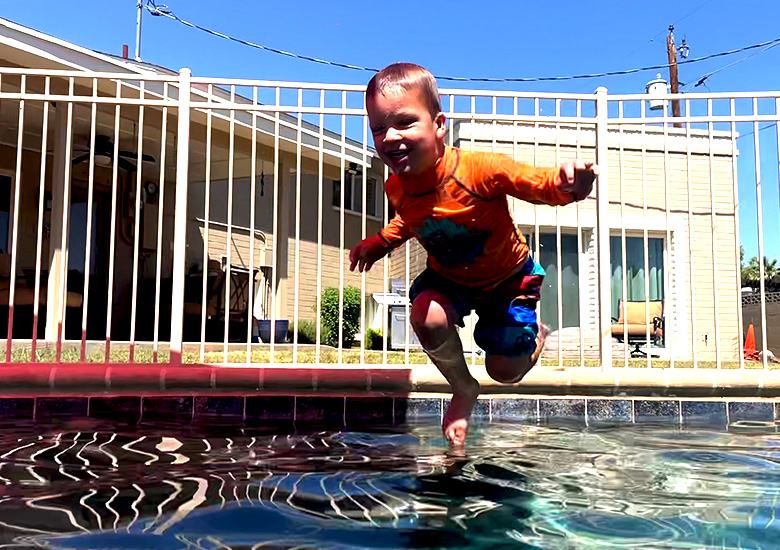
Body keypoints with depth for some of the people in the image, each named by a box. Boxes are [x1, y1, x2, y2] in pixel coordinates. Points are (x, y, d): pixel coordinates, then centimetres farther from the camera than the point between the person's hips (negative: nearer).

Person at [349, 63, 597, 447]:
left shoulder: (482, 170, -36)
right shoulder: (396, 188, -17)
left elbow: (543, 185, -30)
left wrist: (571, 184, -52)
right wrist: (378, 244, -2)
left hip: (508, 278, -3)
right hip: (447, 277, 4)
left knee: (505, 372, 0)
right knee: (427, 318, -29)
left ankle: (536, 333, 40)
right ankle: (463, 390, 3)